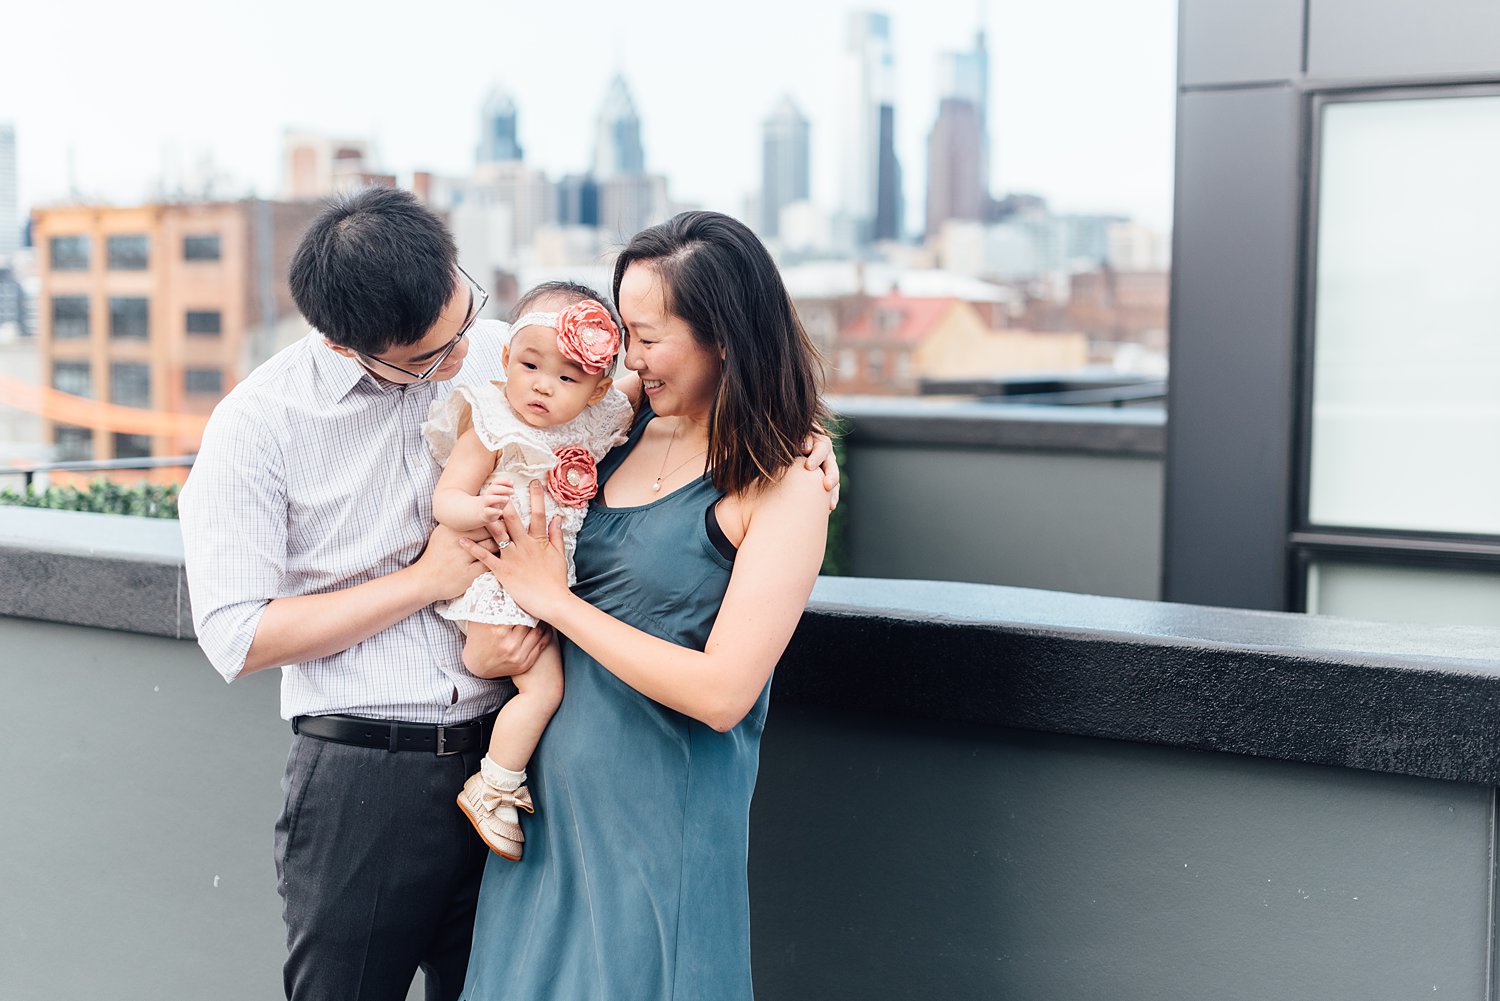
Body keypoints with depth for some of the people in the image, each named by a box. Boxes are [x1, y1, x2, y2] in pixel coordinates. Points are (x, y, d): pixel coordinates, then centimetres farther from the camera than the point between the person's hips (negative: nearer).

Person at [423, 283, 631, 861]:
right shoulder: (490, 428, -16)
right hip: (503, 583, -7)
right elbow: (445, 500, -17)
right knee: (544, 686, -12)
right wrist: (481, 509, -39)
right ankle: (488, 790, 5)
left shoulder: (600, 423, -1)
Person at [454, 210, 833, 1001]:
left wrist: (554, 601, -14)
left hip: (661, 813, -6)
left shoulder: (785, 491, -14)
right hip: (547, 788, 6)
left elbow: (722, 693, -21)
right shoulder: (625, 426, 4)